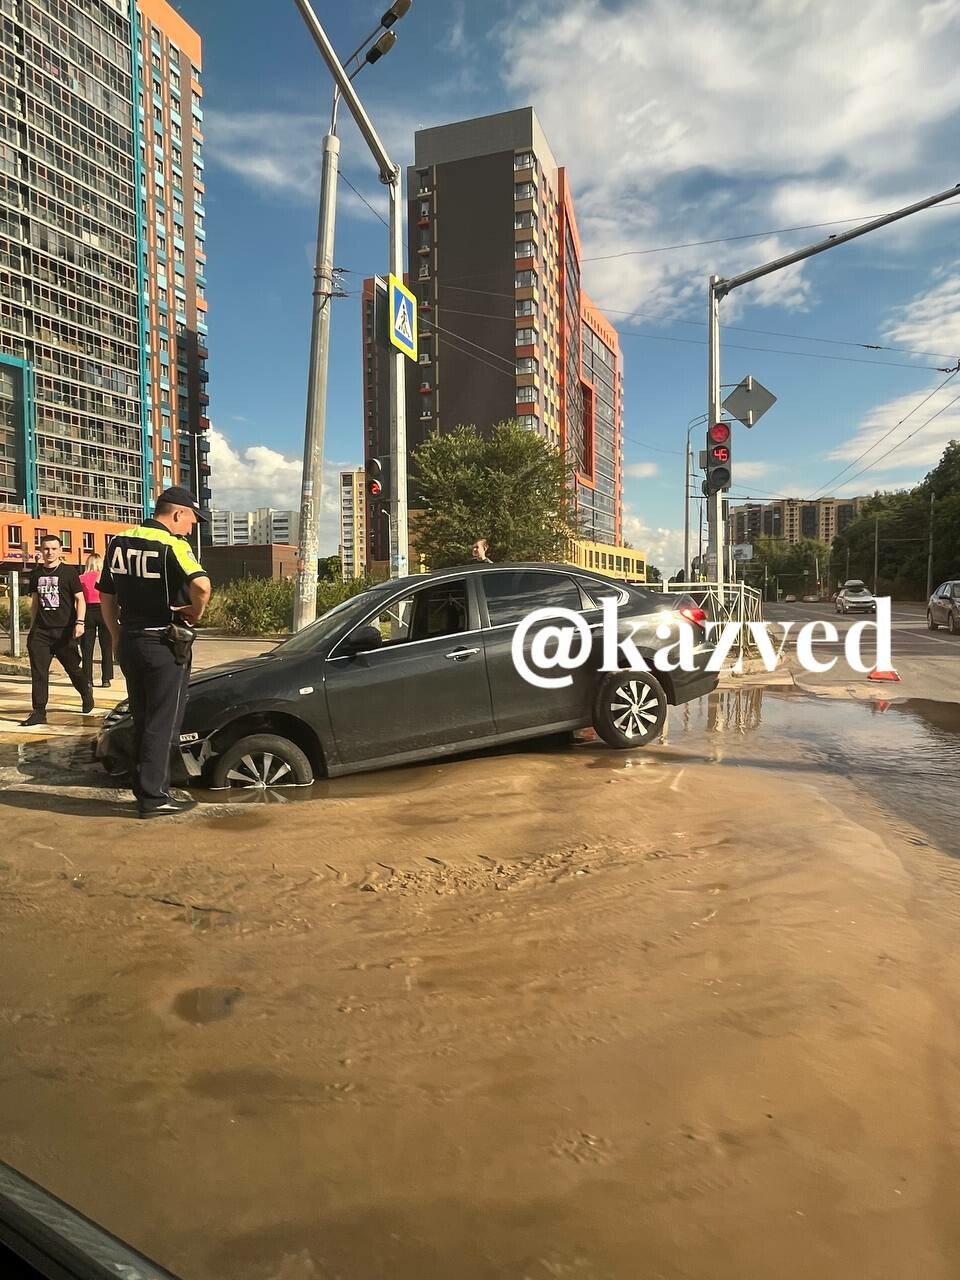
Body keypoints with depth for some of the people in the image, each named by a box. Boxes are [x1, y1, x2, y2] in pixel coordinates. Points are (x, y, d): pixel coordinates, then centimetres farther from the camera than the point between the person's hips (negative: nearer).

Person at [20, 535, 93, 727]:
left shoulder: (69, 572, -2)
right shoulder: (36, 574, 11)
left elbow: (80, 599, -4)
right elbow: (35, 601, 19)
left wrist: (79, 622, -16)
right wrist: (32, 627, 17)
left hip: (64, 631, -3)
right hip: (41, 630, 3)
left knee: (73, 668, 7)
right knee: (38, 673, -3)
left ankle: (86, 693, 35)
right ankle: (38, 712, 0)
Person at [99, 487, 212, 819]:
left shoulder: (119, 542, 8)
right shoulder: (171, 545, -15)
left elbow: (106, 595, 15)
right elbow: (201, 584, -33)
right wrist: (196, 612, -14)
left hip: (129, 642, 7)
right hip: (163, 645, -7)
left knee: (142, 720, 17)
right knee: (162, 723, 1)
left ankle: (145, 788, 25)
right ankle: (153, 798, 6)